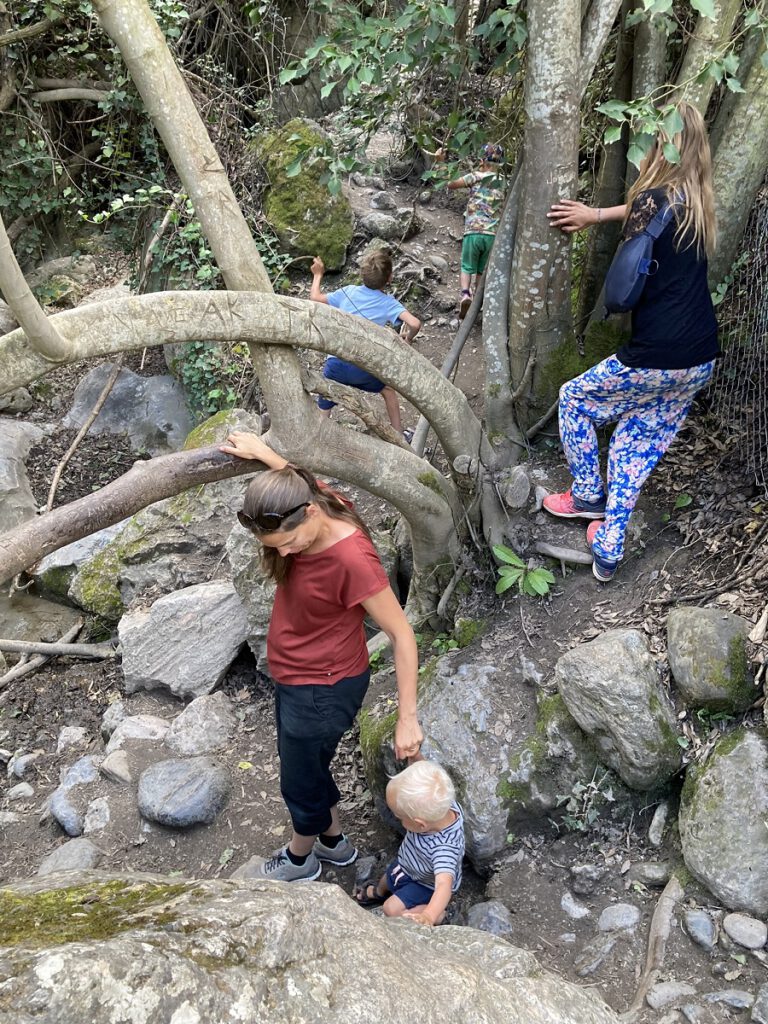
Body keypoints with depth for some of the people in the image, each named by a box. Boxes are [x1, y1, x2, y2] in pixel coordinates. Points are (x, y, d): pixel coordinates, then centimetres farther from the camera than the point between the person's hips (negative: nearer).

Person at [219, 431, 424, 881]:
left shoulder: (352, 559, -36)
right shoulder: (312, 505, -14)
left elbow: (402, 634, -27)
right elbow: (297, 483, 13)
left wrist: (407, 718, -25)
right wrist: (264, 452, 18)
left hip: (323, 690, -8)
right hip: (295, 677, 8)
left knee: (301, 781, 19)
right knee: (311, 767, 29)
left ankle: (300, 858, 49)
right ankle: (334, 840, 55)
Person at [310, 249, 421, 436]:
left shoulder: (349, 291, 9)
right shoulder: (388, 302, 2)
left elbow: (315, 298, 20)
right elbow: (414, 323, -13)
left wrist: (318, 274, 36)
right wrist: (408, 339, 8)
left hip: (335, 364, 1)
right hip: (364, 368, 0)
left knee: (323, 411, 12)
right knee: (388, 389, 28)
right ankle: (399, 436, 36)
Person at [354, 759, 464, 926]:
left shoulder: (443, 848, -49)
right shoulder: (439, 805, -33)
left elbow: (444, 884, -57)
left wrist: (428, 916, -73)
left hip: (426, 884, -6)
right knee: (386, 880, 28)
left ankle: (437, 915, 7)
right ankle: (378, 892, 61)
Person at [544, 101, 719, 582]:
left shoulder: (654, 200, -13)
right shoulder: (697, 201, 9)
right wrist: (597, 214, 20)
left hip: (656, 358, -7)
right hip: (702, 361, 7)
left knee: (575, 400, 18)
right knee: (639, 443, 18)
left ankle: (588, 496, 28)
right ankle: (609, 549, 21)